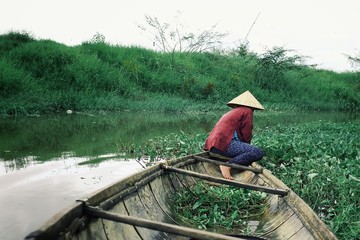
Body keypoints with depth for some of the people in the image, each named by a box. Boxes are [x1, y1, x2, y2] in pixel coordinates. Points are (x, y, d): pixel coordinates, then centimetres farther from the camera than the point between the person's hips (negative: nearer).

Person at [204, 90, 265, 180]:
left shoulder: (231, 112, 31)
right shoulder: (247, 111, 6)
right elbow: (246, 135, 1)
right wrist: (246, 148, 18)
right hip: (224, 143, -9)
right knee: (259, 153, -15)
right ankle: (228, 165, -22)